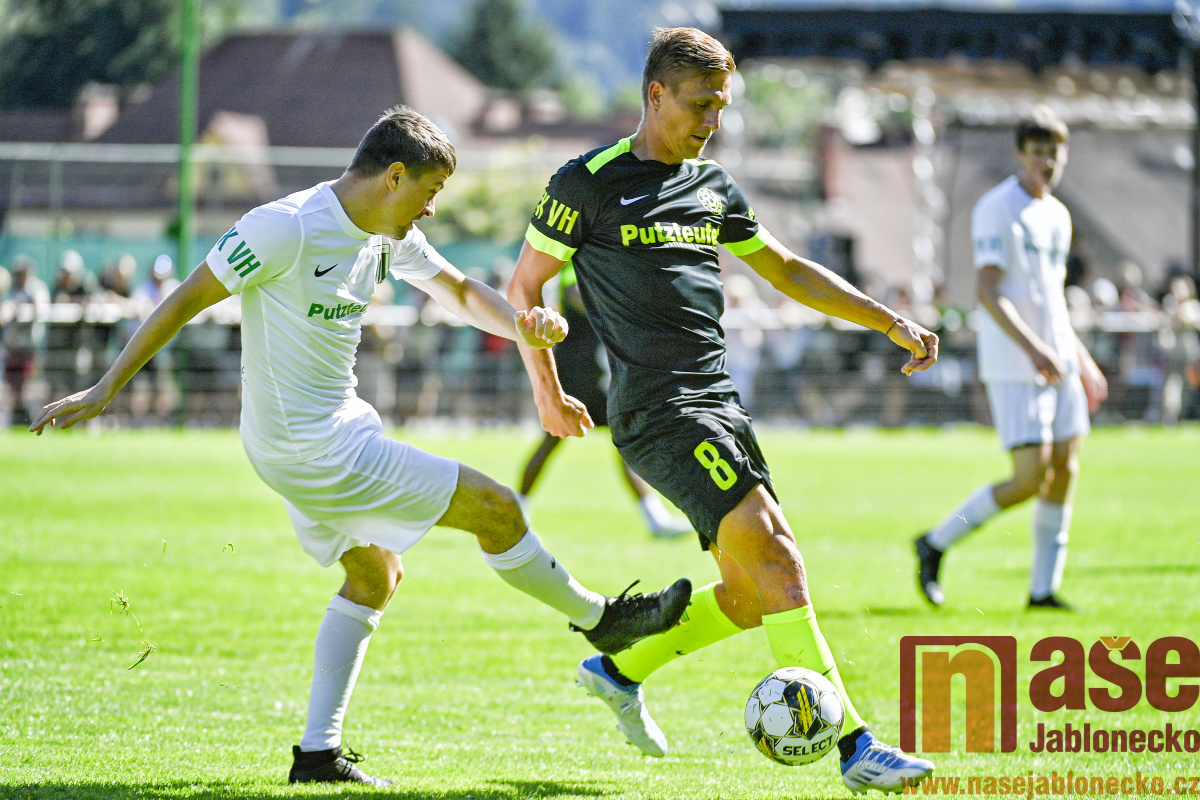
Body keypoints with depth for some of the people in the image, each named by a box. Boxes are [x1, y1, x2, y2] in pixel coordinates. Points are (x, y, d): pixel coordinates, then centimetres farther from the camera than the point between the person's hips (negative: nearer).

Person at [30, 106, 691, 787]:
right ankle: (598, 618, 17)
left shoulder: (390, 235, 5)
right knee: (496, 508, -4)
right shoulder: (288, 227, -21)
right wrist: (105, 391, -14)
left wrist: (521, 323, -2)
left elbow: (460, 291, 20)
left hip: (340, 427, 10)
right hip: (312, 449, -10)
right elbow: (188, 299, -16)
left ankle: (318, 753, 20)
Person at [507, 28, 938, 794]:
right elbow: (524, 285, 4)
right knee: (771, 551, -19)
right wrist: (549, 391, 0)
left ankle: (619, 669, 28)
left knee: (751, 594, 4)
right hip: (656, 407, -8)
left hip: (717, 401, 8)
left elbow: (787, 270, 26)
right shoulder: (589, 183, -3)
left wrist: (891, 322, 20)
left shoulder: (713, 185, 16)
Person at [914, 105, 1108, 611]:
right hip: (1013, 367, -8)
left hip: (1057, 363, 8)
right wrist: (1032, 347, -28)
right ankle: (936, 543, 4)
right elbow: (988, 292, -19)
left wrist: (1079, 356, 24)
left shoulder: (1057, 215, 15)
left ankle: (1045, 588, 10)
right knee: (1029, 479, -13)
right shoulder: (996, 209, -11)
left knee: (1065, 471, 4)